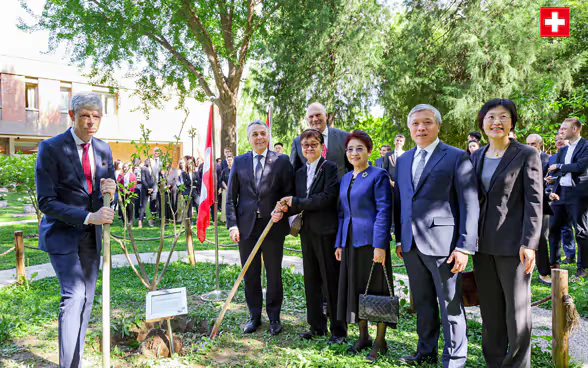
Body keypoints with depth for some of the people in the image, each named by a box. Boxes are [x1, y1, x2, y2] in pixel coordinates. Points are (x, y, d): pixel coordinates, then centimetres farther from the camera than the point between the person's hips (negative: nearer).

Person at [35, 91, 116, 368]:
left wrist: (110, 191, -12)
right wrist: (88, 217, -25)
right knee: (74, 295, -16)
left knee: (87, 298, 10)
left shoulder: (103, 149, 6)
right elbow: (46, 202, -15)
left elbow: (110, 193, 14)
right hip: (62, 234, -5)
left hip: (91, 236, 6)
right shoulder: (51, 148, -11)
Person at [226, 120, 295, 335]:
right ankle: (254, 316, 25)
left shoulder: (281, 161, 2)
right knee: (250, 274, 10)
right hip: (246, 226, 2)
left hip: (273, 226, -2)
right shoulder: (239, 162, 8)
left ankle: (274, 317, 22)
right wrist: (232, 225, -2)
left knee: (274, 274, 7)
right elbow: (231, 197, 7)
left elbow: (289, 193, 2)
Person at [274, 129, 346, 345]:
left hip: (326, 231, -7)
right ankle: (316, 325, 27)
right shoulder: (300, 172, 15)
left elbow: (328, 197, -19)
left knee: (331, 281, -1)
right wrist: (286, 208, -5)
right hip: (307, 231, 7)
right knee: (311, 280, 14)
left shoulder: (330, 168, -7)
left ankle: (339, 330, 12)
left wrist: (296, 202, -13)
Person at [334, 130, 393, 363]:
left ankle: (380, 342, 15)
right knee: (355, 288, 12)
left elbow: (384, 211, -13)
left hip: (371, 240, -7)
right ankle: (363, 337, 27)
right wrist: (339, 243, 12)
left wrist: (380, 245, -19)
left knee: (376, 289, 2)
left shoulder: (378, 175, -7)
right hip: (350, 241, 7)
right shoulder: (345, 178, 13)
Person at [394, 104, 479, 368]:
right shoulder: (403, 160, 14)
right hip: (411, 245, 6)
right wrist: (399, 238, 13)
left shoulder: (457, 157, -4)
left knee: (450, 304, 4)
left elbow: (469, 204, -8)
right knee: (423, 303, 16)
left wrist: (464, 247, -13)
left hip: (442, 244, -5)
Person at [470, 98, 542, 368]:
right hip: (483, 244, 5)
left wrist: (529, 244, -17)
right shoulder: (476, 157, 11)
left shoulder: (527, 155, -5)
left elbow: (534, 202, -10)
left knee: (517, 309, 3)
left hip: (513, 244, -5)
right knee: (490, 310, 11)